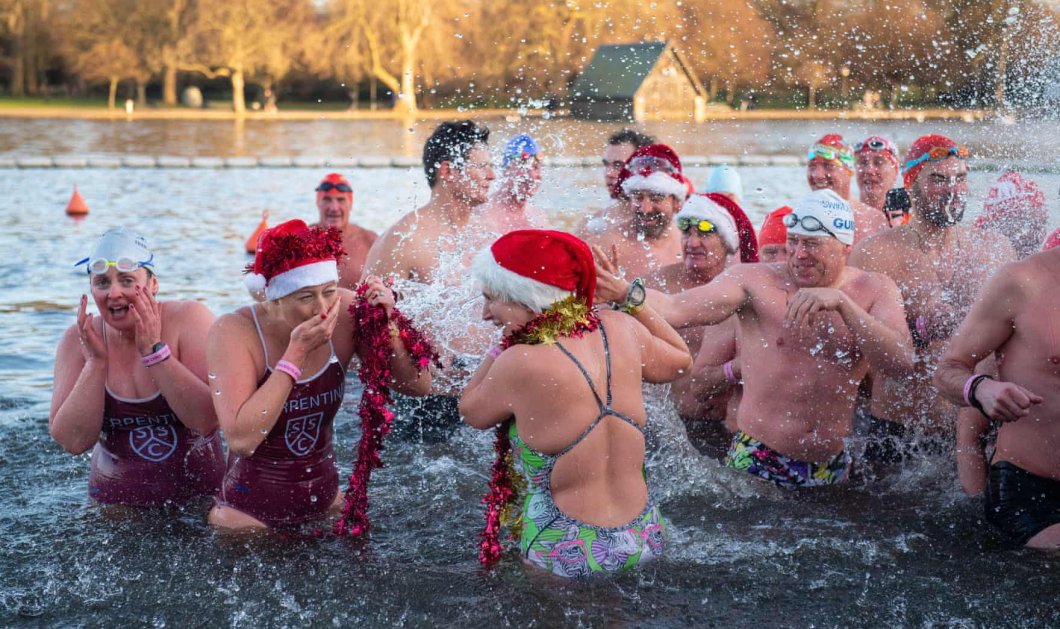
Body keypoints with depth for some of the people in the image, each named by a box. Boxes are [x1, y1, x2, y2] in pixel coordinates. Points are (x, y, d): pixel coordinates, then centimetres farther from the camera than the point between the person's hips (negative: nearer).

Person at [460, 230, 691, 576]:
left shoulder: (520, 364, -20)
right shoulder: (622, 329, -4)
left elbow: (471, 411, 1)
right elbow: (680, 359, 18)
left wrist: (504, 344, 7)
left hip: (569, 560, -6)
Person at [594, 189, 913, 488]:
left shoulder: (875, 290, -1)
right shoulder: (754, 281, -7)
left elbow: (901, 364, -18)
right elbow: (677, 310, -22)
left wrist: (841, 303, -27)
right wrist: (625, 291, -41)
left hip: (832, 468, 2)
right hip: (757, 462, -2)